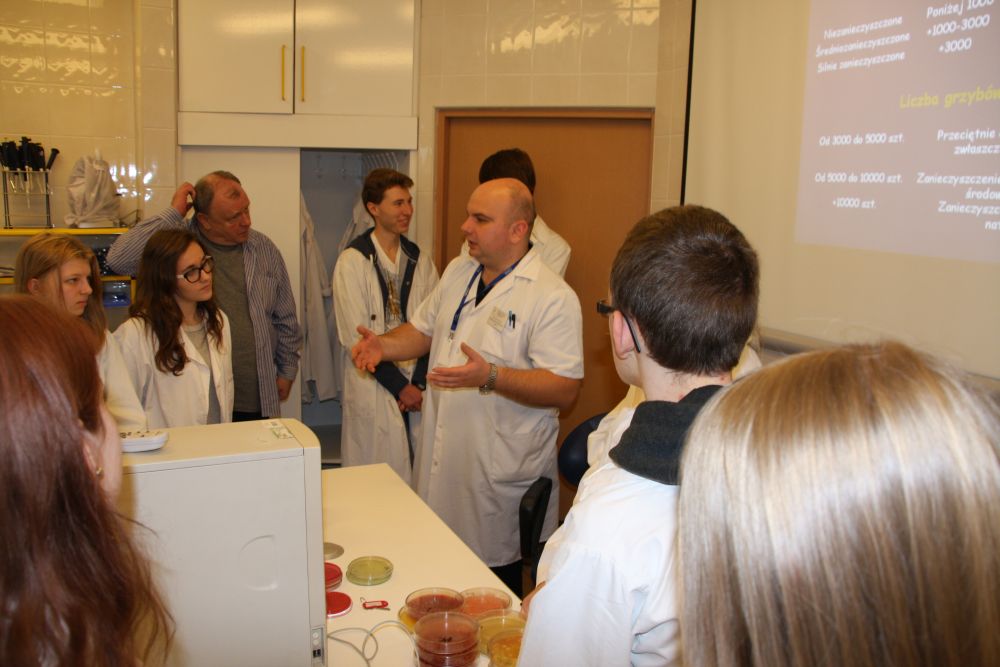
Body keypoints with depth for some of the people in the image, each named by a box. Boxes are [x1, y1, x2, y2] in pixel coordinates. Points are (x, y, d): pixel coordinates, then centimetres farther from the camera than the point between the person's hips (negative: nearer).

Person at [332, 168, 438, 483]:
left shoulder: (420, 259, 8)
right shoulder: (353, 261, -5)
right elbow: (356, 336, -9)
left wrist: (420, 382, -6)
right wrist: (399, 385, -9)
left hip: (419, 386, 4)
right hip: (374, 389, -4)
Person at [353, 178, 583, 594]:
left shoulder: (554, 298, -15)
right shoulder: (458, 271, 9)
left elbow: (565, 390, -20)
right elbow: (424, 330, 21)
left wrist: (490, 376, -31)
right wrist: (385, 345, 1)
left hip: (501, 477, -6)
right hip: (441, 464, 7)